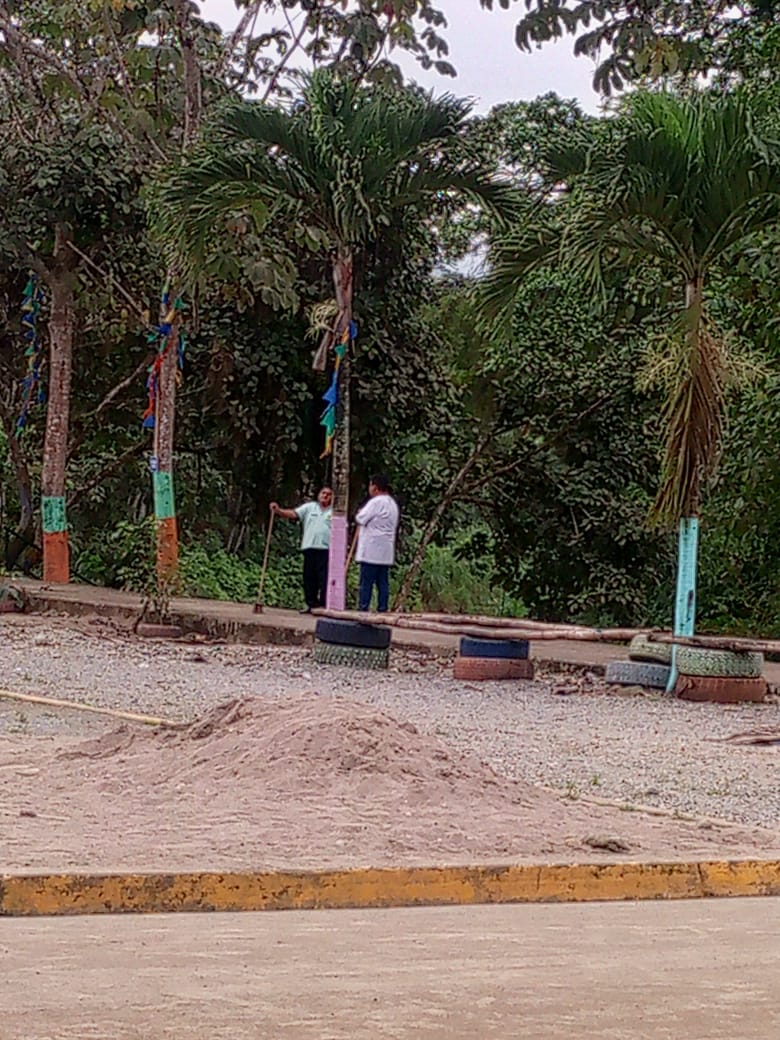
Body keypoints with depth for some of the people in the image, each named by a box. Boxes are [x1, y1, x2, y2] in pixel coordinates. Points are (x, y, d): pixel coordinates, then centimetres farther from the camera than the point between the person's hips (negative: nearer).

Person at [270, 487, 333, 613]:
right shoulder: (309, 507, 12)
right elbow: (293, 514, 2)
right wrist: (278, 511, -15)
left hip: (327, 549, -3)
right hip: (310, 548, 3)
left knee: (325, 579, -6)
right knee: (309, 579, 7)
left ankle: (324, 606, -3)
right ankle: (311, 604, 17)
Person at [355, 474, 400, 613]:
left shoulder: (376, 502, -12)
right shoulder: (393, 503, 17)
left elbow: (360, 519, -14)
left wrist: (359, 513, 9)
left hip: (371, 550, -8)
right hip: (386, 551, 8)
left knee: (367, 581, -6)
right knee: (383, 582, 6)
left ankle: (364, 609, -7)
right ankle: (382, 609, 4)